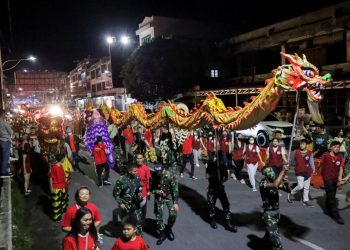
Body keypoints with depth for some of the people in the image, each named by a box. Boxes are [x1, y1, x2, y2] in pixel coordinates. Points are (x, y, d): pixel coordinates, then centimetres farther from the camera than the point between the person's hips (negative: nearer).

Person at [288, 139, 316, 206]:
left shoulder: (310, 153, -3)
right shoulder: (296, 152, -2)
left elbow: (311, 162, -13)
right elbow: (293, 161, 10)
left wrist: (313, 169, -26)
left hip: (307, 172, 2)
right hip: (299, 172, -2)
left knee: (306, 187, 10)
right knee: (300, 186, -13)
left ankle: (305, 201, 23)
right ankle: (291, 194, 10)